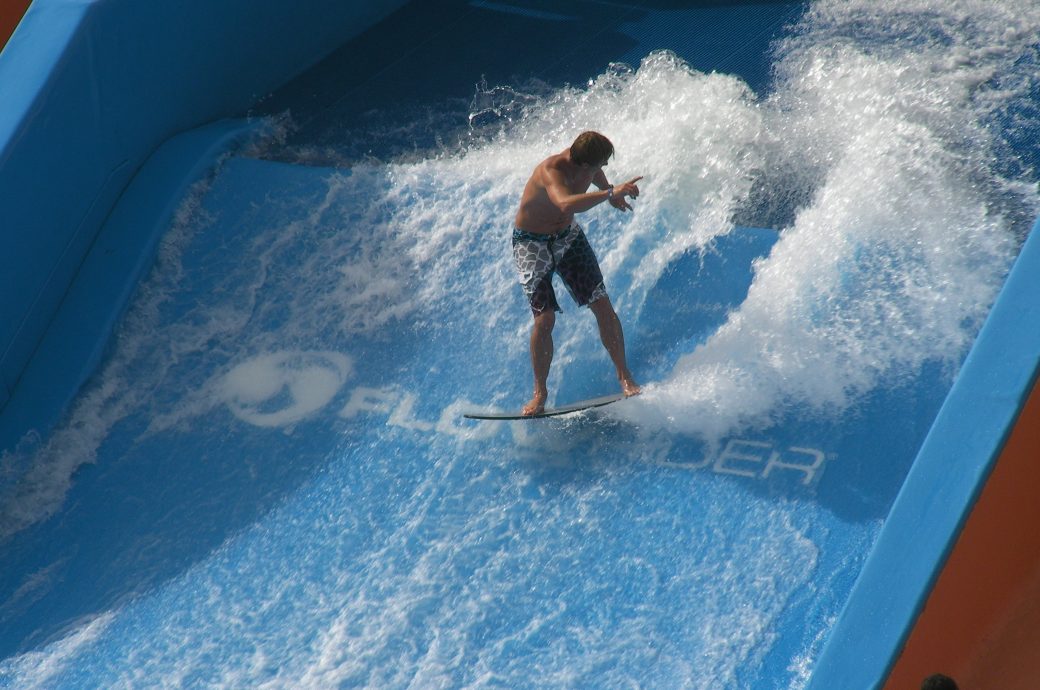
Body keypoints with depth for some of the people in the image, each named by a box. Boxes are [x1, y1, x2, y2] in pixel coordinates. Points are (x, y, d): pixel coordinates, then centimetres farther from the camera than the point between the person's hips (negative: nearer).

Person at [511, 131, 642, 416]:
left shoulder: (584, 161, -14)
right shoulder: (551, 171, -35)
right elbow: (566, 204, -57)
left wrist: (610, 192, 31)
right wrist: (610, 193, -61)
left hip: (567, 235, 6)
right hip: (532, 243, -6)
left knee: (602, 305, -3)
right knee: (545, 318, -12)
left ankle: (624, 375, 7)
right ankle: (540, 392, 3)